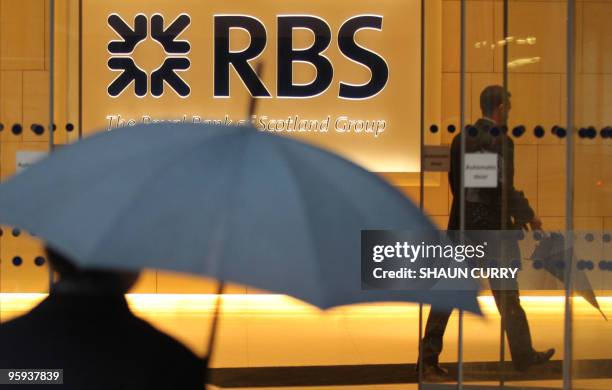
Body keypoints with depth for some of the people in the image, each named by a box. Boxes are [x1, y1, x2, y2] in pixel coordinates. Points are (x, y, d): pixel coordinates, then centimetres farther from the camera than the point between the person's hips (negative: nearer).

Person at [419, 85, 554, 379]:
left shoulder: (460, 140, 6)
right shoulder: (501, 142, -14)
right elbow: (506, 189, -16)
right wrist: (527, 216, -2)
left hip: (461, 225, 5)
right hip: (494, 228, -5)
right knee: (507, 297, 10)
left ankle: (428, 359, 2)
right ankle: (523, 356, 25)